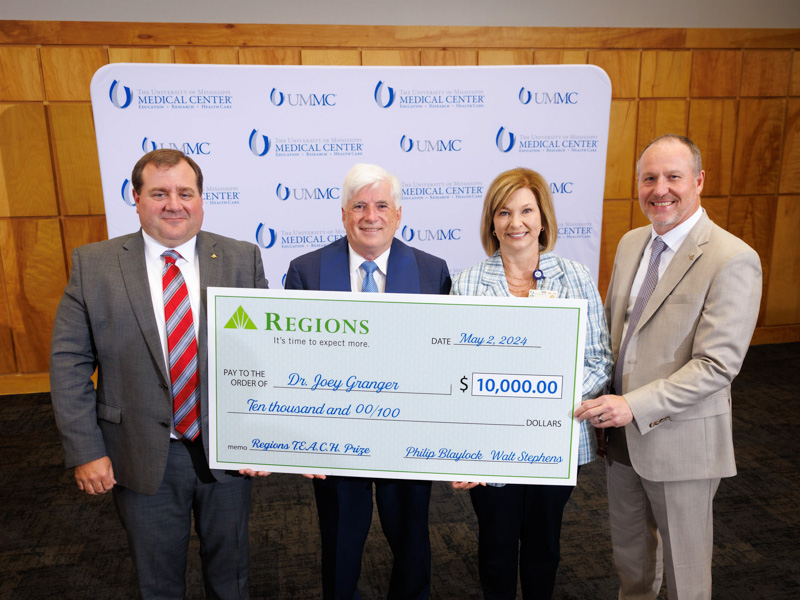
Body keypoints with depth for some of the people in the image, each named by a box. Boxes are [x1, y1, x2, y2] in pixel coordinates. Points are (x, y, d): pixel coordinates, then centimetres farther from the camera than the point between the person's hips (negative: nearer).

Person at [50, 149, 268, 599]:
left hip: (226, 451, 1)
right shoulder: (93, 264, -5)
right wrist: (85, 450, -7)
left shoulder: (242, 260, -4)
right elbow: (70, 361, -4)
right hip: (142, 457, 0)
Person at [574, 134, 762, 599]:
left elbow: (717, 364, -22)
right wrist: (599, 396, 2)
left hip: (681, 440, -6)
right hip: (623, 432, 6)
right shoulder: (631, 243, 5)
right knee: (629, 552, 25)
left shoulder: (733, 260, -18)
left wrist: (634, 406, -27)